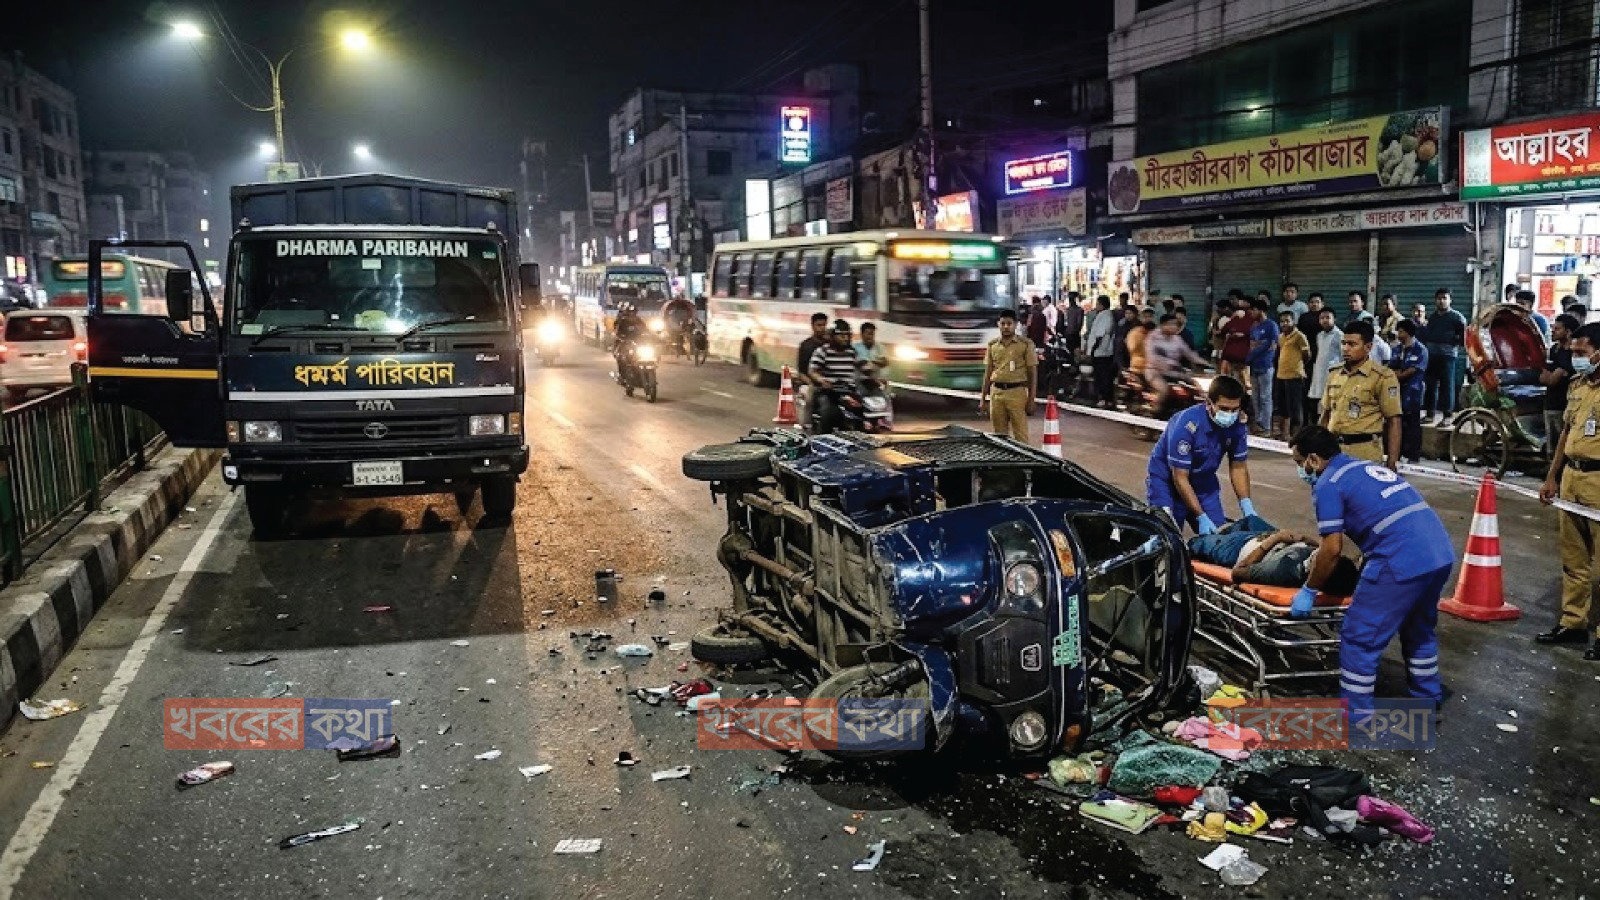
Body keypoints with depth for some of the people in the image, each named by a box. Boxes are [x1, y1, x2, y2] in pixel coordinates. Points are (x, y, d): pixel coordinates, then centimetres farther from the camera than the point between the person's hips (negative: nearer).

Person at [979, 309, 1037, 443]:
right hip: (996, 392, 4)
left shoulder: (1026, 344, 0)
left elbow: (1033, 373, 1)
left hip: (1017, 392, -4)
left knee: (1020, 434, -5)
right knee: (999, 434, 8)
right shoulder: (992, 345, 11)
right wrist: (982, 398, 11)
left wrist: (1031, 399, -5)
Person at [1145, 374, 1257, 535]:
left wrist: (1247, 506, -15)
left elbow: (1238, 467, -1)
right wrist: (1201, 517, -28)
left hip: (1204, 480, 5)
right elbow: (1180, 477, -26)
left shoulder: (1237, 424, -14)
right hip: (1167, 480, -5)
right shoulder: (1187, 424, -31)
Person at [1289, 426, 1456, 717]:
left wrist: (1309, 591, 6)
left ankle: (1354, 719, 10)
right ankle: (1427, 698, 43)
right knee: (1420, 629, 28)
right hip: (1442, 554, 9)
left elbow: (1333, 550, -7)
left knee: (1359, 638, 4)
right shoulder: (1367, 467, 24)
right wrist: (1364, 575, 37)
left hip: (1401, 562, -9)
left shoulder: (1328, 484, -2)